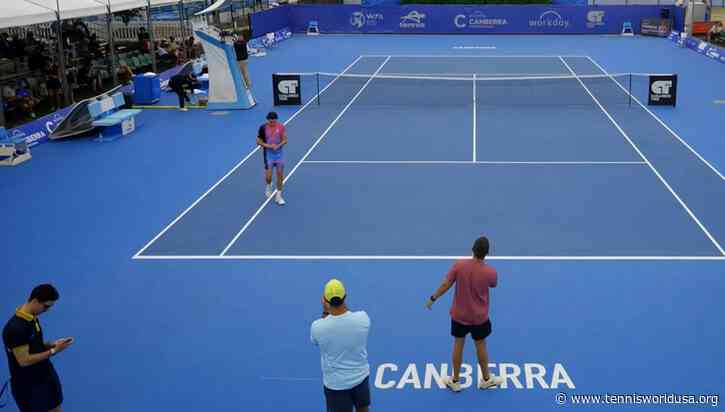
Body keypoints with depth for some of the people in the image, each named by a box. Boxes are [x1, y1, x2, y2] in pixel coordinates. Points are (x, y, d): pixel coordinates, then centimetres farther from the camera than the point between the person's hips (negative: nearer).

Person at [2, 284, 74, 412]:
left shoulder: (33, 318, 1)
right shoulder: (16, 327, -27)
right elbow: (24, 360, -26)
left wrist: (52, 344, -5)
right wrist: (53, 351, -23)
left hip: (47, 377, 8)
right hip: (28, 386, -8)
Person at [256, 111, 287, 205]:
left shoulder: (281, 127, -6)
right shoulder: (263, 128, -11)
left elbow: (285, 140, 0)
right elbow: (259, 141, -5)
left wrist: (278, 145, -19)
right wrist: (269, 146, -19)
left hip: (279, 153, 2)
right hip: (268, 153, -2)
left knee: (280, 174, 4)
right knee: (269, 175, -6)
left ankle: (278, 196, 17)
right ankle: (269, 186, 30)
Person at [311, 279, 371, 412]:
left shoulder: (317, 326, -25)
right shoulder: (363, 318, -21)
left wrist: (325, 312, -3)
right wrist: (343, 305, -4)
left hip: (335, 383, -2)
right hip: (360, 377, 2)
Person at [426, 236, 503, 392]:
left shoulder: (459, 265, -19)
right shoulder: (491, 272, -21)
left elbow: (445, 285, -11)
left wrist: (433, 298, 5)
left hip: (459, 315, 1)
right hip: (479, 317, -1)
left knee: (458, 345, 15)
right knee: (481, 346, 18)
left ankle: (455, 381, 27)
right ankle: (486, 379, 36)